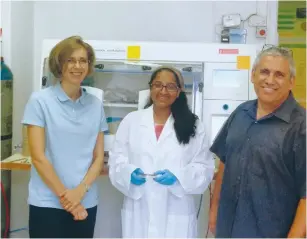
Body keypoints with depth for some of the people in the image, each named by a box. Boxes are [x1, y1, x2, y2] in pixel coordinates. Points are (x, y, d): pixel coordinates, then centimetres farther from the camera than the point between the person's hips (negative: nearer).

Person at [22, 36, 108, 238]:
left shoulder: (96, 105, 5)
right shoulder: (40, 101, -4)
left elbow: (99, 157, 5)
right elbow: (38, 157, -8)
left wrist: (79, 191, -9)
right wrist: (64, 195, -9)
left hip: (86, 203, 3)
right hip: (48, 203, -3)